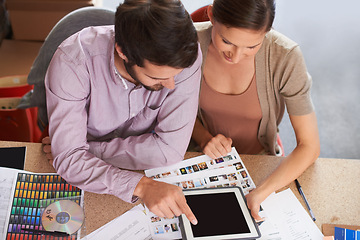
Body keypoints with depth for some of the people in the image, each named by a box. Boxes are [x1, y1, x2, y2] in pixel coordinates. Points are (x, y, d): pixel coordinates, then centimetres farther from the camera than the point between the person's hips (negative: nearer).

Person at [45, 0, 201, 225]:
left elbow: (170, 149, -24)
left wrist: (92, 148, -20)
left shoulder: (186, 55, -25)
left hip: (148, 168, 1)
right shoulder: (72, 61, -28)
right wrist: (141, 186, -41)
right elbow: (68, 157, -29)